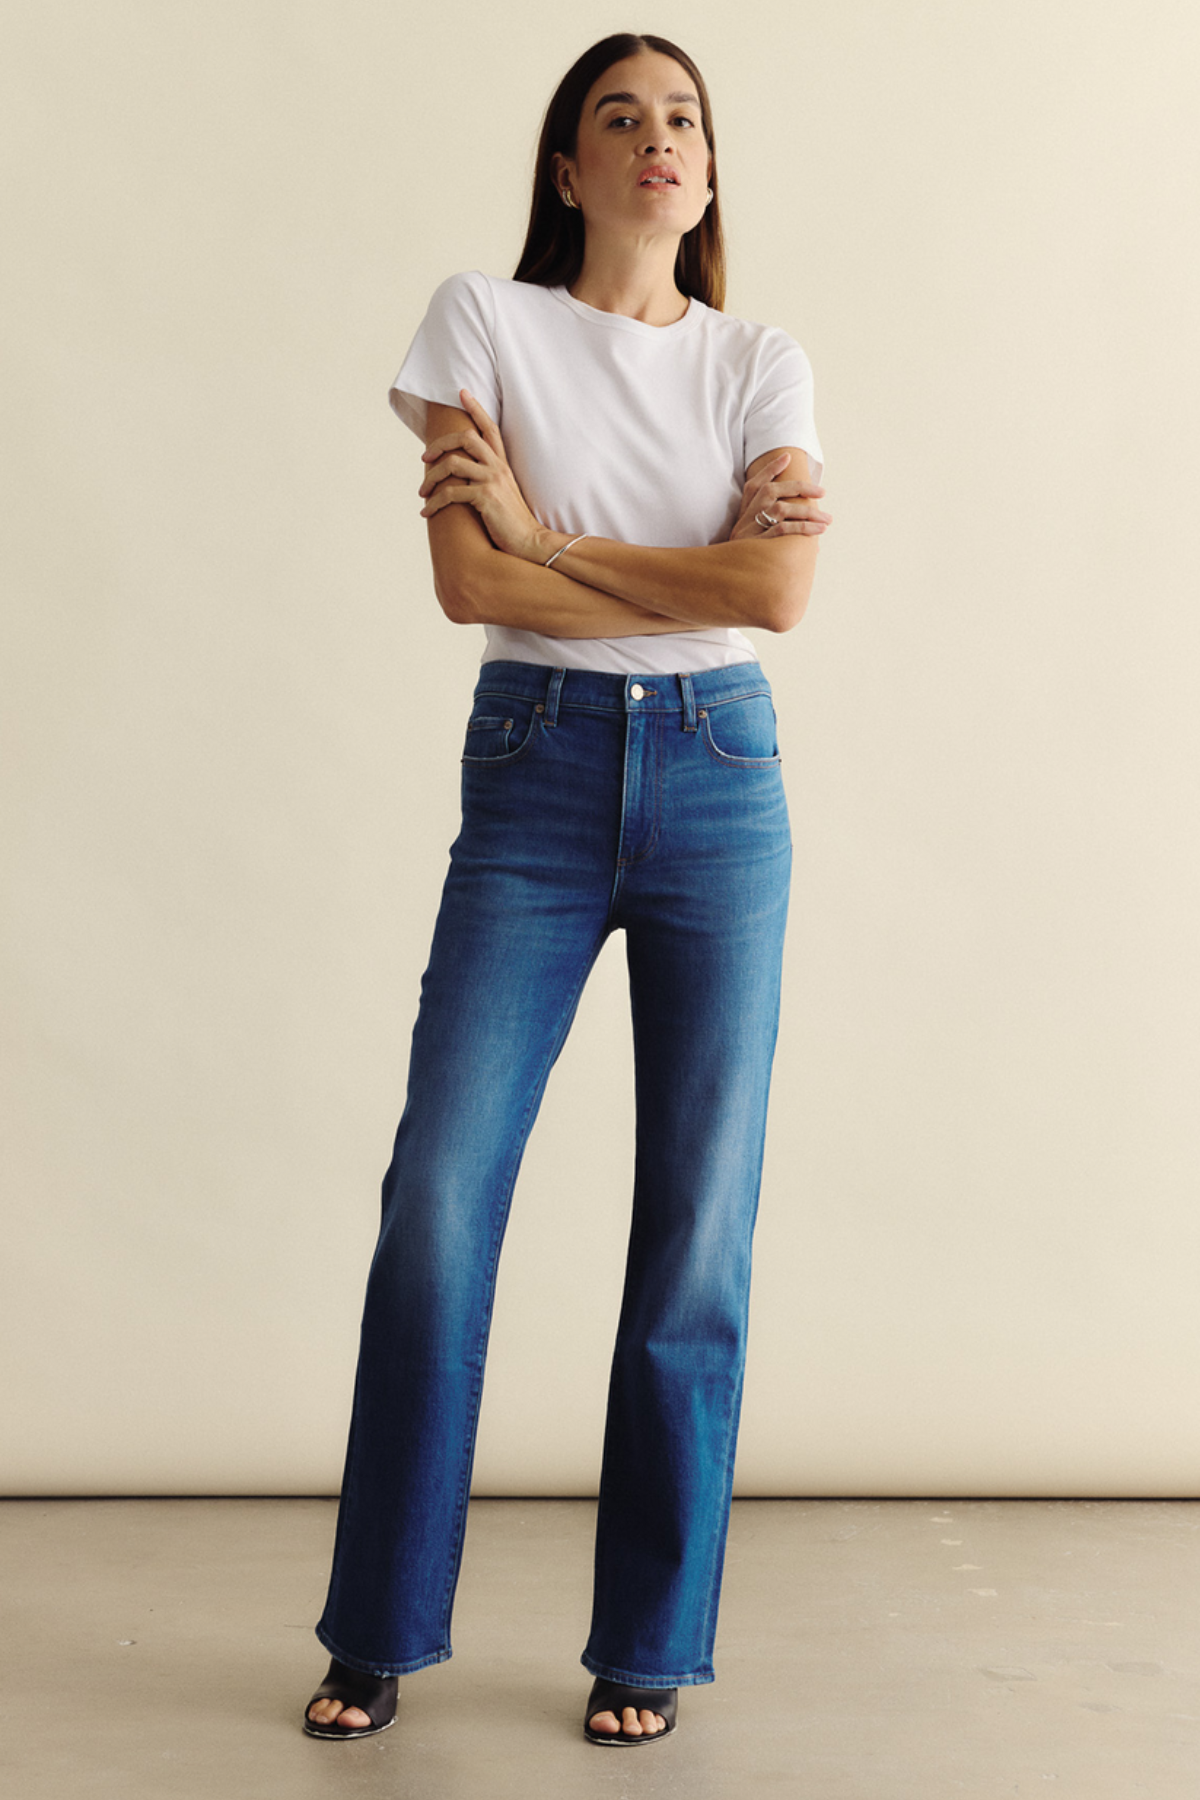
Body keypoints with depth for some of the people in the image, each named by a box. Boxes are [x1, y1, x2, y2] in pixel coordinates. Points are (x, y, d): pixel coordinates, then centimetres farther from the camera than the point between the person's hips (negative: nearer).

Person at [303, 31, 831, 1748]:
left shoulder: (763, 364, 8)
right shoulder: (483, 320, 4)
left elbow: (777, 596, -9)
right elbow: (470, 584, -9)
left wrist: (545, 533, -8)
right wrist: (703, 568, -8)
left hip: (719, 781, 2)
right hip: (532, 773, -1)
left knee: (698, 1223, 2)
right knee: (436, 1199, -5)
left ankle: (647, 1648, 16)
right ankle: (378, 1634, 13)